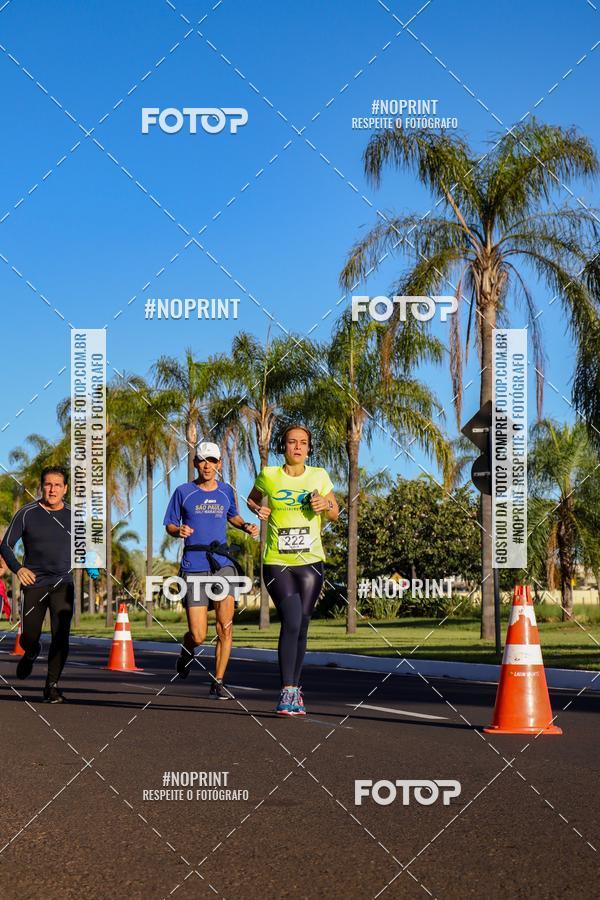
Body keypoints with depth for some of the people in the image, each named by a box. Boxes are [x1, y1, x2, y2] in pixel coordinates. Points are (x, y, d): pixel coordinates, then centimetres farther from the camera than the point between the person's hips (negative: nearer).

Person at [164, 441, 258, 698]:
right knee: (198, 636, -6)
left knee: (225, 626, -11)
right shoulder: (183, 492, 3)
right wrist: (179, 531, -14)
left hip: (222, 564, 2)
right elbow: (169, 525, 8)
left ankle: (218, 683, 1)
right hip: (193, 567, -2)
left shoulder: (226, 491, 11)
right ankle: (187, 650, 32)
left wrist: (246, 526, 10)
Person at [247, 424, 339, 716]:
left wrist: (326, 505, -8)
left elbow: (335, 514, 14)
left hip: (310, 562, 2)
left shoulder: (319, 476, 4)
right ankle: (287, 692, -14)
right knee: (291, 622, -17)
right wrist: (258, 510, -2)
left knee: (301, 626, 4)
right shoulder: (268, 475, 0)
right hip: (277, 562, -2)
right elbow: (252, 498, 20)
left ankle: (294, 690, 18)